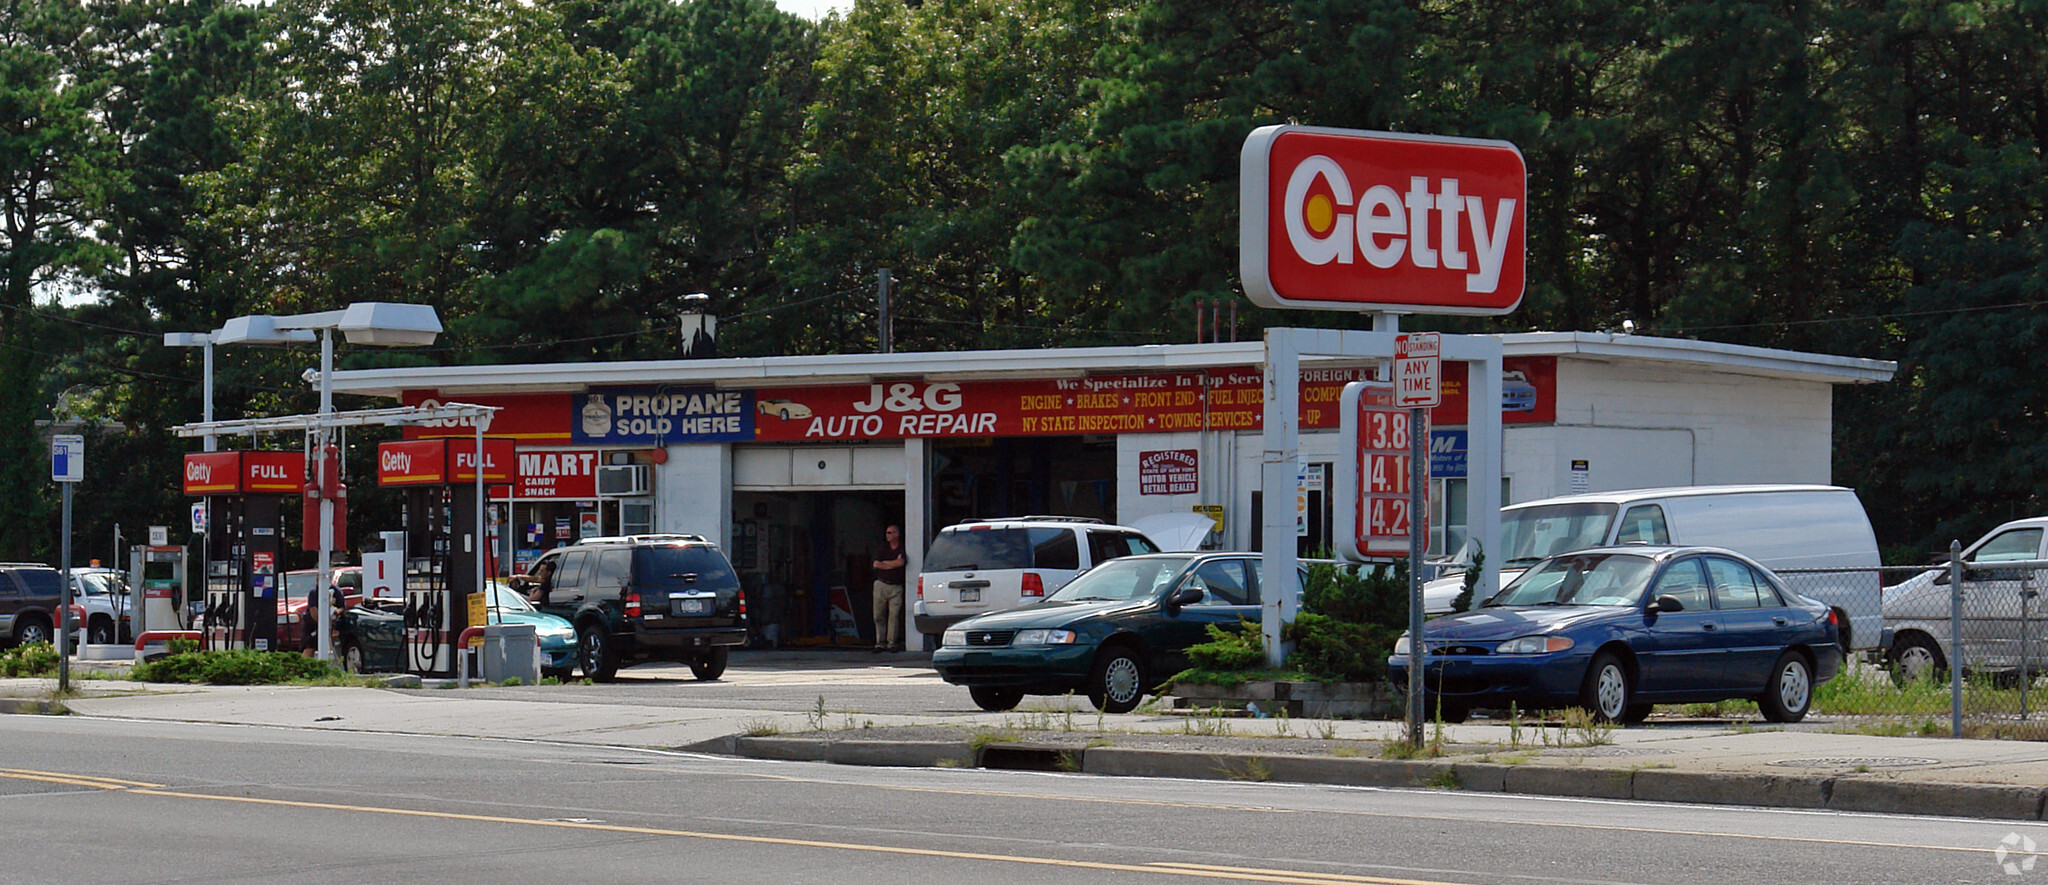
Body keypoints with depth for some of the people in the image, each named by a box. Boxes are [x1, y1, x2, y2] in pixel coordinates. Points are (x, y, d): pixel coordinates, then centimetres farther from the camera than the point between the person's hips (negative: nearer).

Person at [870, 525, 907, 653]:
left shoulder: (902, 549, 3)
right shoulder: (882, 549, 12)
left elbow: (900, 562, -13)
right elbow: (876, 564, 0)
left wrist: (884, 562, -1)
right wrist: (893, 564, -4)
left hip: (896, 587, -3)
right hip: (881, 584, 3)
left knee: (894, 615, -6)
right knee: (879, 615, 0)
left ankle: (892, 643, -2)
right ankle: (880, 643, 4)